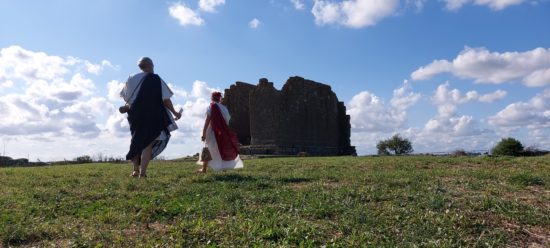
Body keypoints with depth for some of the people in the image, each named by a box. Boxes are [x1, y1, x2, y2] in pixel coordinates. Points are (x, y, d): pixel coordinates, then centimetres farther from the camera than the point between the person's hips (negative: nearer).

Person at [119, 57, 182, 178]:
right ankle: (142, 172, -9)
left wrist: (127, 107, 26)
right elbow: (165, 99, -9)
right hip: (152, 116, -5)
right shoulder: (155, 79, -6)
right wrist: (174, 113, 1)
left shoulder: (132, 79, 7)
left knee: (137, 141, 19)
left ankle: (136, 170, 20)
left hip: (135, 116, 5)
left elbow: (127, 99, 6)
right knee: (148, 143, -1)